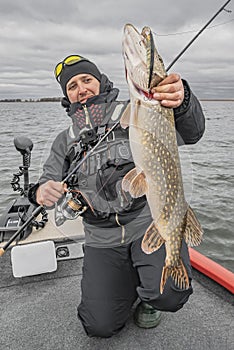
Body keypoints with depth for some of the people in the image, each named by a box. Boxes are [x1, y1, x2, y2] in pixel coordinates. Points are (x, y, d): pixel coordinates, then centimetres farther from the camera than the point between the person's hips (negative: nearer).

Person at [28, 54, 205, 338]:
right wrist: (41, 192, -16)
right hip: (102, 239, 4)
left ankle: (148, 296, 13)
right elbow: (48, 183, 10)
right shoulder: (65, 141, 14)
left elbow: (191, 133, -8)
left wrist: (182, 101, -31)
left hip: (150, 222, -3)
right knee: (100, 326, -1)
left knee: (169, 295, -25)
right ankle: (130, 278, 29)